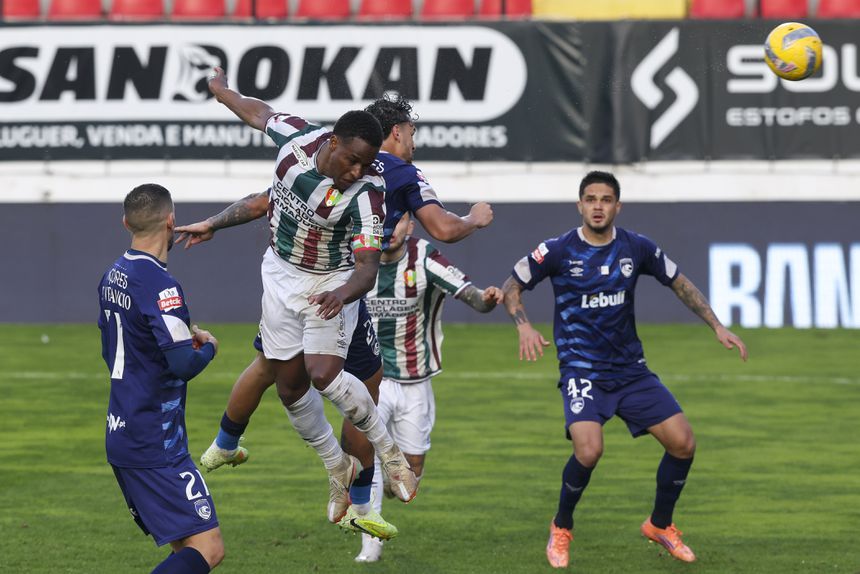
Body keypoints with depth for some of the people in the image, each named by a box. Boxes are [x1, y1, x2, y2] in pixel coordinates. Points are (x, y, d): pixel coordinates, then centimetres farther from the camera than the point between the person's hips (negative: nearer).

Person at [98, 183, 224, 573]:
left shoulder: (112, 277, 11)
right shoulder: (159, 285, -17)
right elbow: (183, 364, -23)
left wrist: (184, 337, 16)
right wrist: (207, 348, -1)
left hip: (121, 436, 9)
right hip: (155, 446, -9)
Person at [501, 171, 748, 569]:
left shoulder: (637, 248, 0)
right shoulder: (558, 251, -8)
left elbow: (680, 284, 13)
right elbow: (512, 286, 3)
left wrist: (717, 327, 6)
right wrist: (524, 326, -15)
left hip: (630, 368, 4)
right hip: (581, 369, -4)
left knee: (683, 442, -5)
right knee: (589, 450, -27)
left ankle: (660, 525, 21)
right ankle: (561, 529, 1)